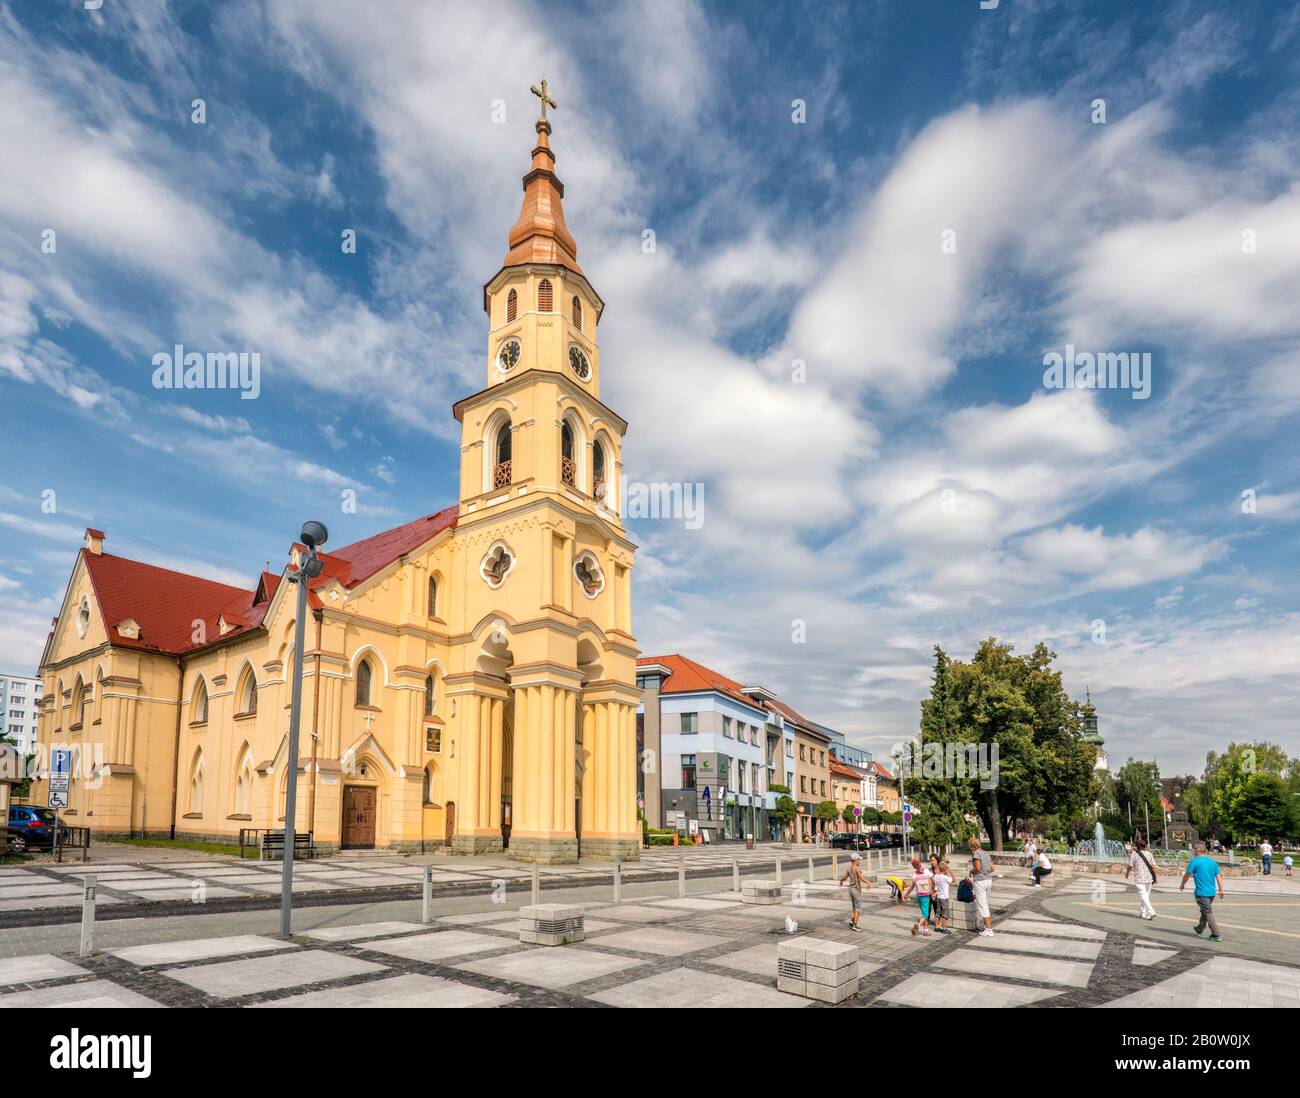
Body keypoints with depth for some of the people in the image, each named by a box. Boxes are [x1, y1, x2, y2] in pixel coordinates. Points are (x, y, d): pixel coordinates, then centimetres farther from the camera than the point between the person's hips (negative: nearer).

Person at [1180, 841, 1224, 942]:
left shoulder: (1194, 861, -10)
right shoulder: (1213, 861, 7)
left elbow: (1187, 875, -4)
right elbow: (1218, 877, 4)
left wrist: (1182, 885, 13)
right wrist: (1221, 890, 6)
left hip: (1201, 892, -7)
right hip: (1211, 892, 7)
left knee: (1208, 913, -4)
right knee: (1205, 911, 22)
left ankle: (1216, 935, -7)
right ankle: (1200, 928, 38)